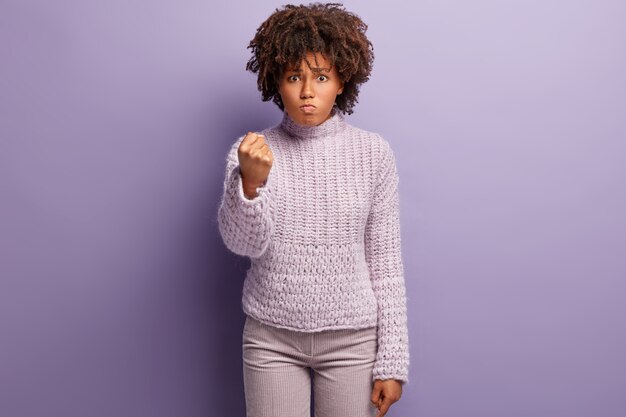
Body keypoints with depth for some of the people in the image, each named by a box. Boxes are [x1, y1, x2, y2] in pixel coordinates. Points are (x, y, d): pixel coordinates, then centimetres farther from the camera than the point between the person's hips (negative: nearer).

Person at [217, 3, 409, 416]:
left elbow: (385, 260, -3)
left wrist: (392, 361, -3)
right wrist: (251, 181, -33)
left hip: (351, 340, 0)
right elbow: (244, 243, -14)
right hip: (271, 338, 0)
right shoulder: (251, 152, -3)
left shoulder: (374, 152, -5)